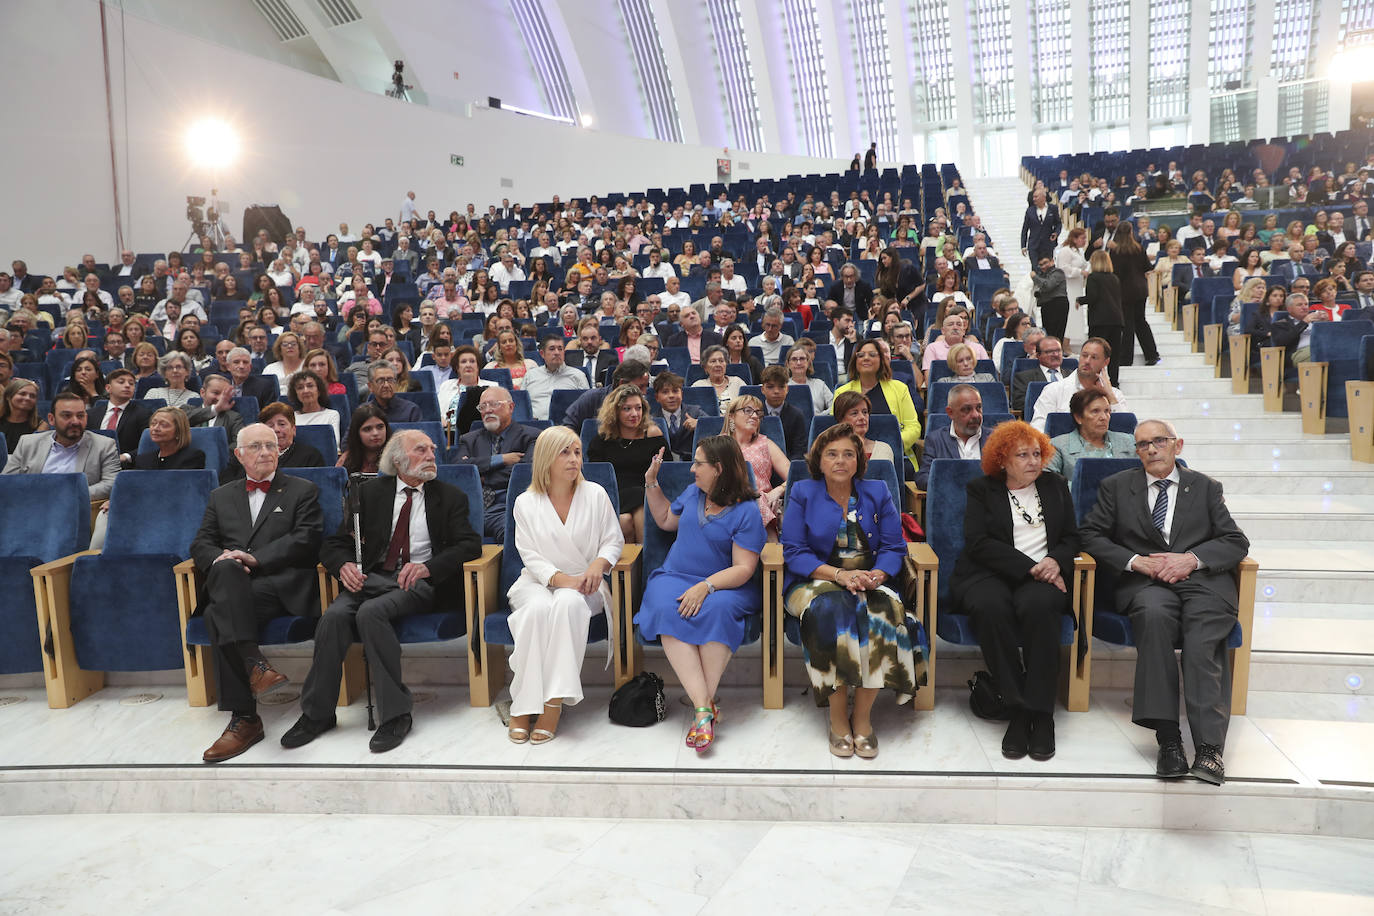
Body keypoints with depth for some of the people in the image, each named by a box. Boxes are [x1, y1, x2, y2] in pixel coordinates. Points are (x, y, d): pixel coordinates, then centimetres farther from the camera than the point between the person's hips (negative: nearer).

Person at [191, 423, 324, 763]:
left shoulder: (303, 491, 16)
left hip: (281, 586, -3)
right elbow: (201, 544, 18)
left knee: (219, 615, -31)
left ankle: (243, 719, -34)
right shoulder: (221, 496, 28)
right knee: (226, 568, -34)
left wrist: (256, 558, -13)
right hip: (230, 586, 3)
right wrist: (221, 559, -8)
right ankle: (254, 664, -43)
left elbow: (306, 540, 0)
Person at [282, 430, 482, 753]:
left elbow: (470, 543, -3)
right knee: (335, 615, -27)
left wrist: (428, 567, -21)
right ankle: (317, 714, -11)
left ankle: (395, 714, -24)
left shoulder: (450, 497, 10)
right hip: (372, 577, 3)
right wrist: (344, 565, -13)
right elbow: (335, 542, 12)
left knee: (371, 612, -32)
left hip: (420, 581, -3)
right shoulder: (370, 492, 15)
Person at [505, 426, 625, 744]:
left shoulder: (595, 495, 4)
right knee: (538, 608, -36)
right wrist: (560, 578, -19)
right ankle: (523, 706, -29)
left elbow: (614, 540, 6)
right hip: (538, 581, 0)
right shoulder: (525, 503, 3)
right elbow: (531, 556, -2)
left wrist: (599, 564, -16)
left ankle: (554, 703, -35)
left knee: (569, 603, -37)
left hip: (582, 585, 0)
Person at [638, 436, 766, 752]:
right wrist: (651, 483, 21)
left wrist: (705, 587, -26)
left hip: (723, 585, -4)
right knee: (667, 610, -32)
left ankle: (703, 704, -32)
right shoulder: (693, 492, 12)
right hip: (674, 578, 4)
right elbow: (666, 520, 31)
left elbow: (743, 568, -13)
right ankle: (703, 706, -39)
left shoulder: (746, 511, -6)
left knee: (717, 610, -39)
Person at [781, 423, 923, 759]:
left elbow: (894, 547, 5)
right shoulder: (802, 493, 6)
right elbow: (794, 552, -4)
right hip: (814, 582, -2)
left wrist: (877, 575, -18)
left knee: (883, 611, -33)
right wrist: (838, 574, -18)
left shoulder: (877, 492, 12)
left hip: (869, 583, 2)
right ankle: (837, 719, -25)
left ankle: (862, 717, -21)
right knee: (832, 608, -37)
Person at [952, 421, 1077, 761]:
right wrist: (1030, 567, -12)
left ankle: (1041, 713, -30)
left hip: (1041, 578, 2)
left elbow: (1071, 536, 16)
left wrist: (1056, 561, -8)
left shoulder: (1055, 486, 22)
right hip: (989, 575, -1)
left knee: (1038, 605, -35)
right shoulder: (982, 489, 11)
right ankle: (1018, 710, -30)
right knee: (991, 607, -37)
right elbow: (978, 543, -3)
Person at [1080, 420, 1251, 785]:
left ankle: (1209, 747, -36)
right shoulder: (1116, 487, 17)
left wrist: (1192, 559, -10)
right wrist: (1136, 561, -7)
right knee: (1154, 613, -36)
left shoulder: (1205, 487, 19)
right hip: (1145, 581, -1)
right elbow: (1091, 535, 9)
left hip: (1203, 579, 1)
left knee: (1204, 635, -32)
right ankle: (1168, 738, -37)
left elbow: (1236, 542, 10)